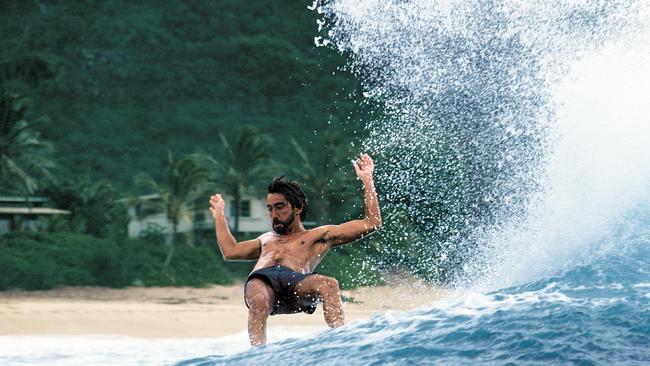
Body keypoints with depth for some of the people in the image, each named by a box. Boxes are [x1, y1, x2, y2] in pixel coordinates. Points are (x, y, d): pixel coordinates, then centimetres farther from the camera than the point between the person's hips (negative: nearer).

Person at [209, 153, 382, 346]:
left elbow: (372, 223, 26)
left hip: (296, 281, -2)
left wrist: (366, 179, 29)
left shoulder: (319, 236, 30)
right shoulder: (267, 239, 45)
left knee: (328, 284, -38)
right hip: (261, 279, 2)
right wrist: (219, 214, 57)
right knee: (259, 301, -39)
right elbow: (230, 251, 47)